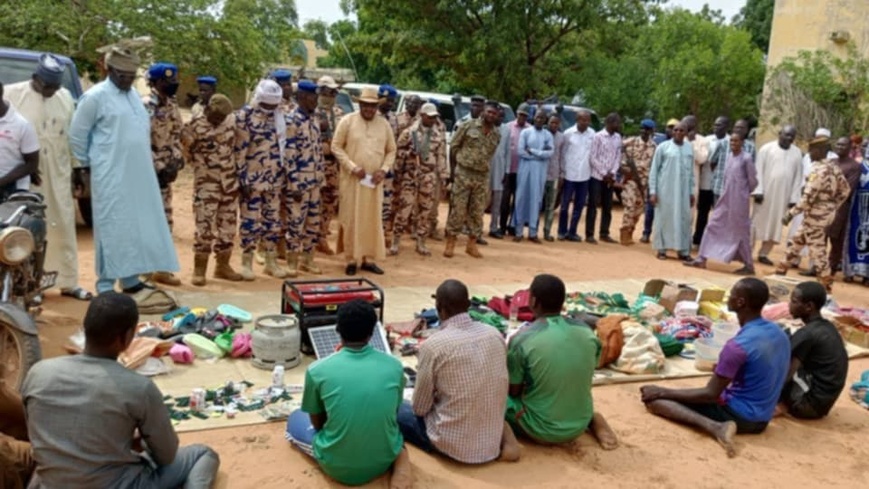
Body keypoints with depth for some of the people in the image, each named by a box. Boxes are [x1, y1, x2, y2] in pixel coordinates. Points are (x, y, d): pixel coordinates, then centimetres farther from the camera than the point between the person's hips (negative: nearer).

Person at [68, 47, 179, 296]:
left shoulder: (133, 94, 13)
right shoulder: (95, 97, -9)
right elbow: (76, 134, -5)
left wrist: (149, 160, 15)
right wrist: (89, 162, 3)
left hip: (139, 175, 7)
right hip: (111, 177, -7)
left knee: (137, 228, 11)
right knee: (112, 230, -4)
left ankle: (131, 281, 22)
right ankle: (105, 288, 5)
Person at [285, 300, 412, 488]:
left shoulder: (318, 370, -12)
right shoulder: (394, 366, -6)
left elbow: (317, 423, 4)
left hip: (338, 467, -3)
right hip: (383, 462, 3)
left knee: (295, 419, 26)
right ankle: (400, 456, 8)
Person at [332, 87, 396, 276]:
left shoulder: (384, 124, 6)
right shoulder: (347, 121, -3)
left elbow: (391, 151, 11)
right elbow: (336, 146, -4)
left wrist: (384, 170, -5)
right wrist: (352, 167, -13)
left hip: (374, 180, 3)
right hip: (352, 179, -3)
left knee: (373, 219, 5)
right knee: (351, 218, 0)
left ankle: (368, 259, 15)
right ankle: (351, 259, 8)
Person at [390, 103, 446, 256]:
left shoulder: (439, 136, 6)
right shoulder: (409, 132, -2)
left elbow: (442, 158, 7)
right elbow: (399, 151, 1)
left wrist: (444, 178, 4)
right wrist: (397, 172, 1)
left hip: (429, 178, 3)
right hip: (410, 176, -2)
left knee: (425, 210, 7)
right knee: (404, 208, -4)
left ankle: (421, 243, 17)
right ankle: (395, 242, 5)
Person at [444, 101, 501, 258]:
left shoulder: (497, 135, 7)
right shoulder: (468, 126, -4)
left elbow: (492, 155, 10)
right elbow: (453, 146, 0)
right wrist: (453, 169, -1)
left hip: (482, 177, 4)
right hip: (463, 173, -4)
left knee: (477, 211, 7)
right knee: (457, 209, -2)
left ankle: (472, 244, 18)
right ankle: (450, 243, 6)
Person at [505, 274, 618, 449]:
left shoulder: (522, 339, -19)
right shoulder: (587, 333, -6)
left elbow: (513, 391, -7)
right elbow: (583, 380, 9)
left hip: (540, 430, -2)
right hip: (579, 426, 3)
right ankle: (592, 420, 12)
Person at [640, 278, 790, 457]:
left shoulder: (738, 345, -26)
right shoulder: (779, 333, 0)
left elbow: (710, 394, -21)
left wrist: (662, 392, -14)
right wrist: (724, 370, 23)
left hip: (739, 415, -9)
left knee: (653, 399, -15)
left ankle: (715, 427, -25)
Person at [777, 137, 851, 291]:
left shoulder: (819, 170, -21)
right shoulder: (833, 167, 6)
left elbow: (808, 197, -25)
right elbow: (845, 189, 14)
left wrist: (790, 214, -20)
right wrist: (833, 206, 21)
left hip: (816, 215, -9)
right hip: (826, 213, 9)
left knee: (817, 250, 2)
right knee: (797, 240, 19)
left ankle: (826, 283, 12)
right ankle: (781, 270, 28)